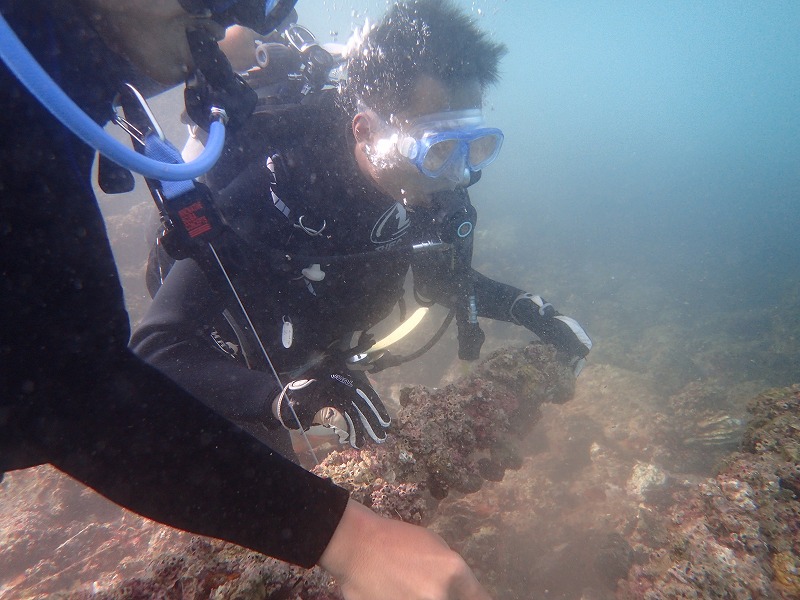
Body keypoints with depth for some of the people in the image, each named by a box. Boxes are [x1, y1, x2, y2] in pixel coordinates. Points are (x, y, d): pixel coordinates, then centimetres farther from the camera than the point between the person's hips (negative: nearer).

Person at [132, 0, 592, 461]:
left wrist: (526, 308, -14)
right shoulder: (273, 190, -39)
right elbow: (155, 350, -39)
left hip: (321, 364, 5)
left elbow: (441, 279, 1)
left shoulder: (432, 193, -21)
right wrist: (290, 399, -54)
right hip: (231, 383, -4)